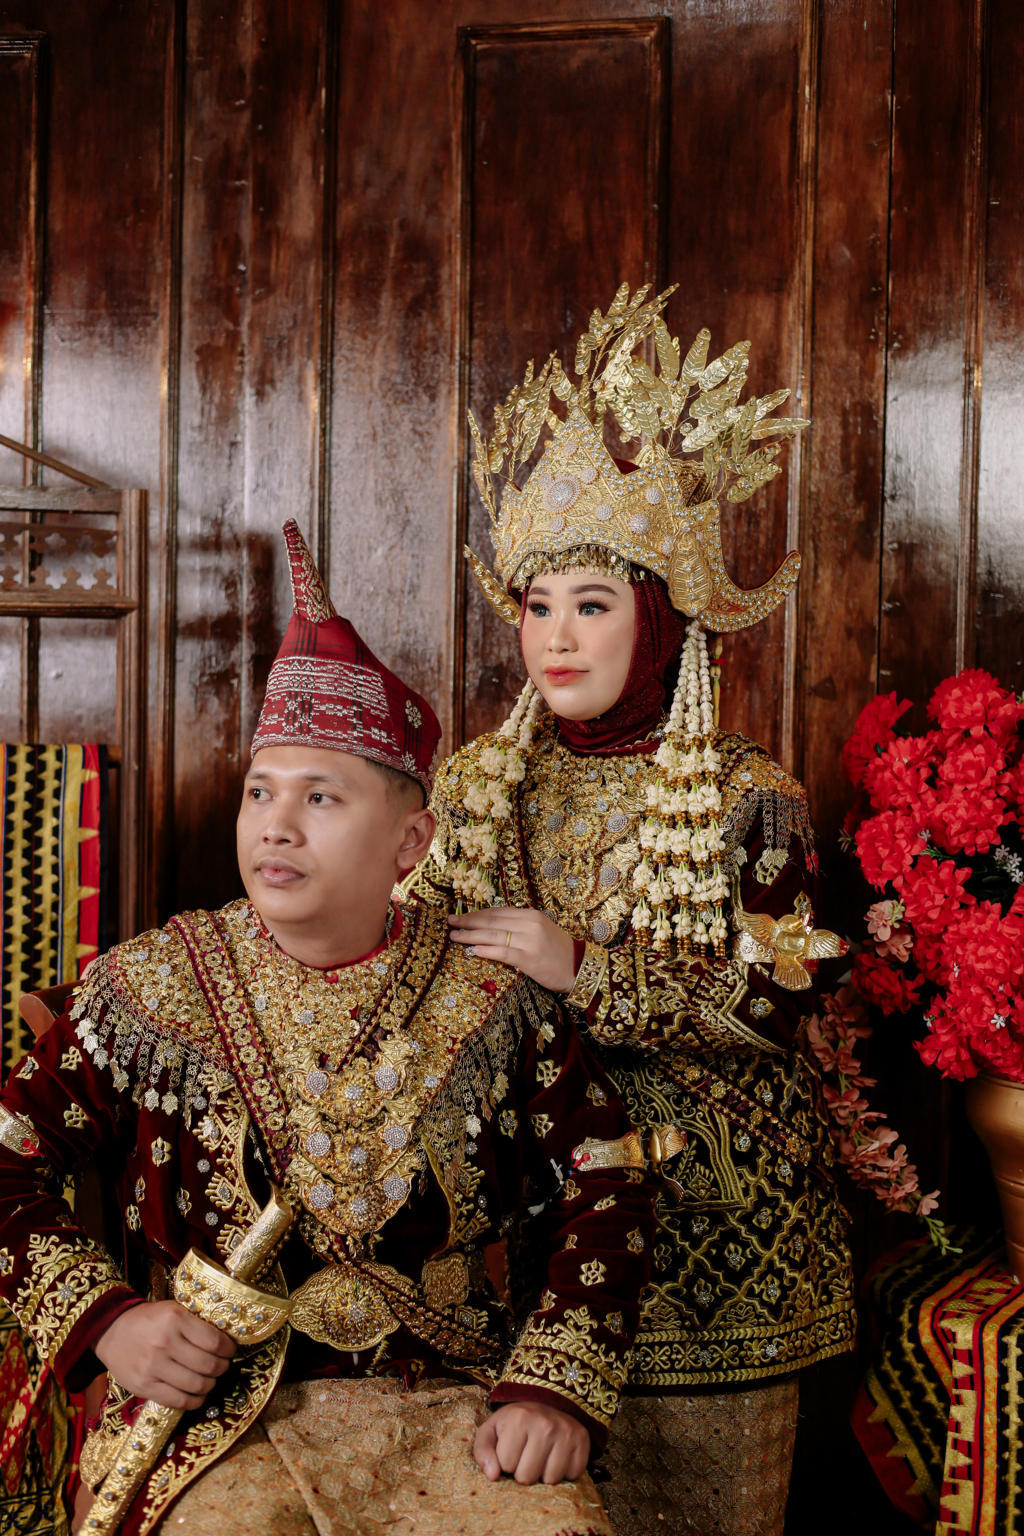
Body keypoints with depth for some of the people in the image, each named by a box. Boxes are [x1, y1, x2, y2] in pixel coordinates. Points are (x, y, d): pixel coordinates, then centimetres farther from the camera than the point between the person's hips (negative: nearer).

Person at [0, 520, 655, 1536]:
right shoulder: (150, 987, -1)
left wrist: (555, 1382, -8)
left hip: (448, 1403, 1)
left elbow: (604, 1184, 2)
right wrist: (103, 1320, -8)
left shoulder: (491, 995, -1)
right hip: (210, 1407, -1)